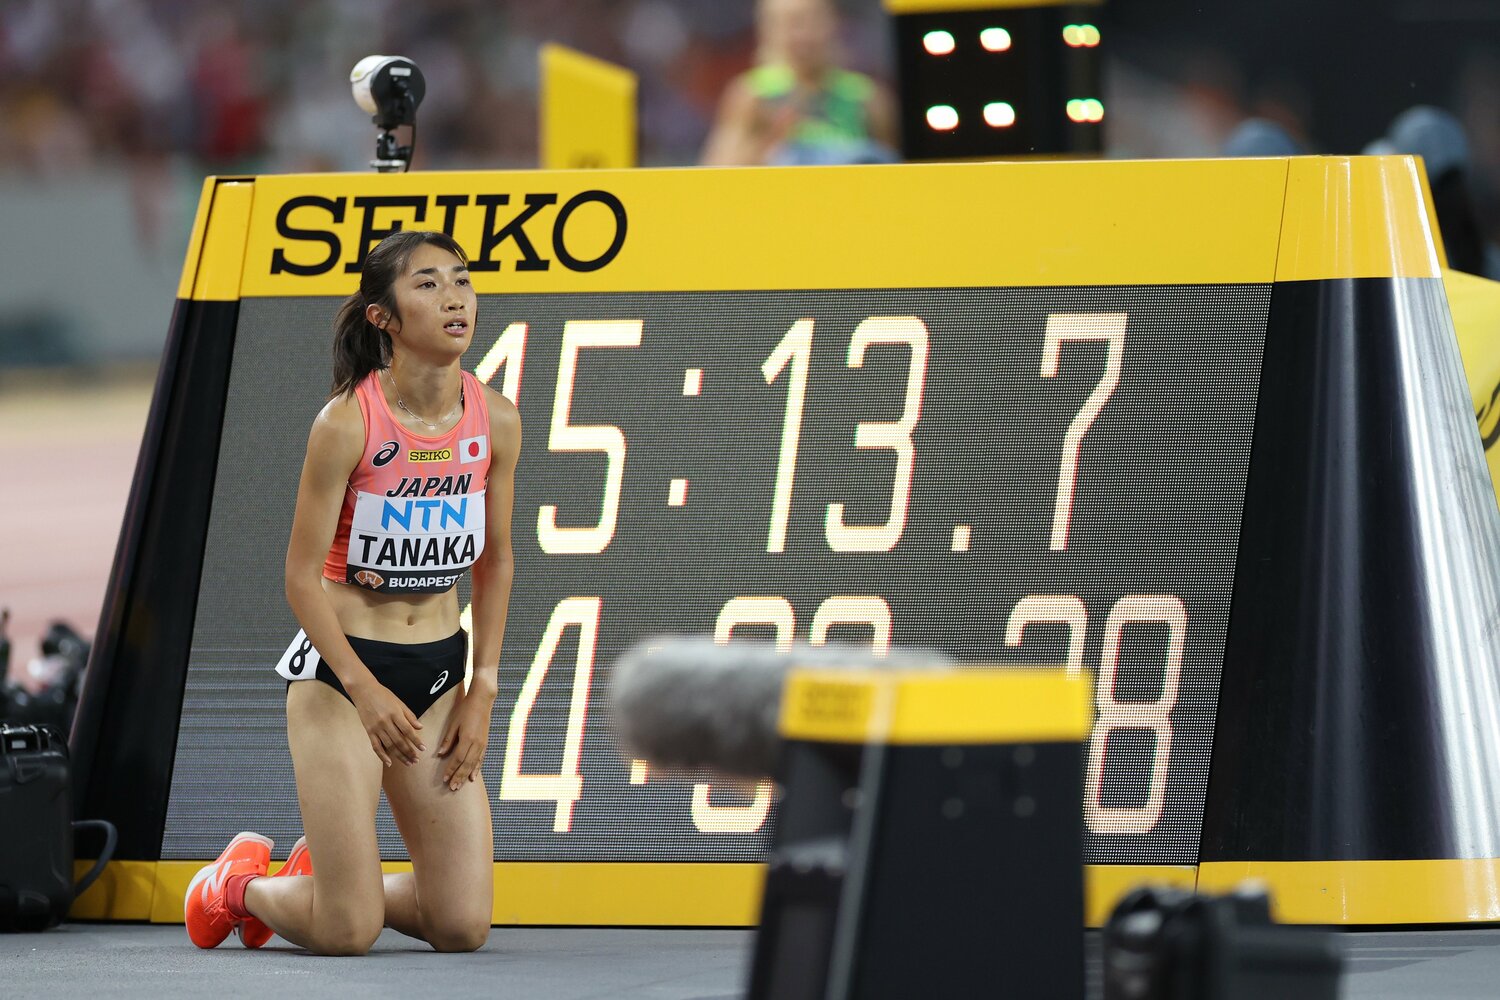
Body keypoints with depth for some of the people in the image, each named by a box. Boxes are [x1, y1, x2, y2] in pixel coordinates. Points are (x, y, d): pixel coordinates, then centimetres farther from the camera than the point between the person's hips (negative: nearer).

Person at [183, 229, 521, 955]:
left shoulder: (495, 421, -4)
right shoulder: (347, 423, -17)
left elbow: (495, 562, 8)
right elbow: (302, 577, -13)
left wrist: (483, 690, 2)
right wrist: (364, 690, -18)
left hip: (440, 671, 5)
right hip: (341, 665, -5)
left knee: (462, 927, -1)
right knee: (347, 935, -7)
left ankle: (329, 875, 28)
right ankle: (239, 882, 25)